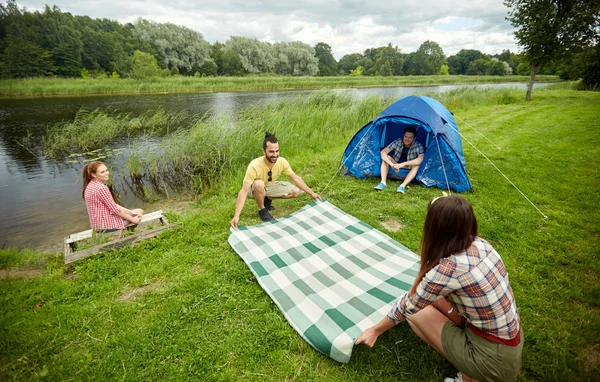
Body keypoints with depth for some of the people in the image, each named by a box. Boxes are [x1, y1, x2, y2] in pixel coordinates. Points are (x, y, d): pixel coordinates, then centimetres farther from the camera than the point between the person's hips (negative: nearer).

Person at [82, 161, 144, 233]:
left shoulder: (90, 186, 9)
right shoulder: (101, 188, -23)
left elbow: (111, 204, 7)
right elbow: (114, 209, -19)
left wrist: (130, 212, 0)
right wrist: (132, 219, -8)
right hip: (107, 225, -9)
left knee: (140, 211, 19)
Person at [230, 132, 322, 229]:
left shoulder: (282, 162, -24)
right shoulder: (254, 166, -38)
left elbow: (296, 178, -11)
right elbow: (244, 191, -40)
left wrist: (311, 193, -9)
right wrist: (236, 216, -47)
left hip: (269, 186, 5)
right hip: (254, 189, -4)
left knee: (296, 191, -11)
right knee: (259, 184, -40)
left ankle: (267, 199, 8)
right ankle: (262, 210, -11)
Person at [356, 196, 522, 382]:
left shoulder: (449, 268, -28)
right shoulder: (480, 244, -7)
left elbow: (407, 307, -13)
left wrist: (375, 330, 3)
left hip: (495, 360, -7)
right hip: (513, 341, 7)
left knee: (415, 310, -2)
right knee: (431, 296, 8)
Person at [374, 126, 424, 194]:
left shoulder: (418, 146, -21)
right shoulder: (397, 142, -19)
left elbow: (421, 159, -39)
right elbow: (383, 152, -28)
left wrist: (403, 164, -48)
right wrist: (392, 164, -43)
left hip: (408, 167, -1)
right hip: (396, 164, 1)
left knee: (417, 164, -33)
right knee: (386, 157, -26)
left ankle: (403, 186, -40)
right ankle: (383, 182, -32)